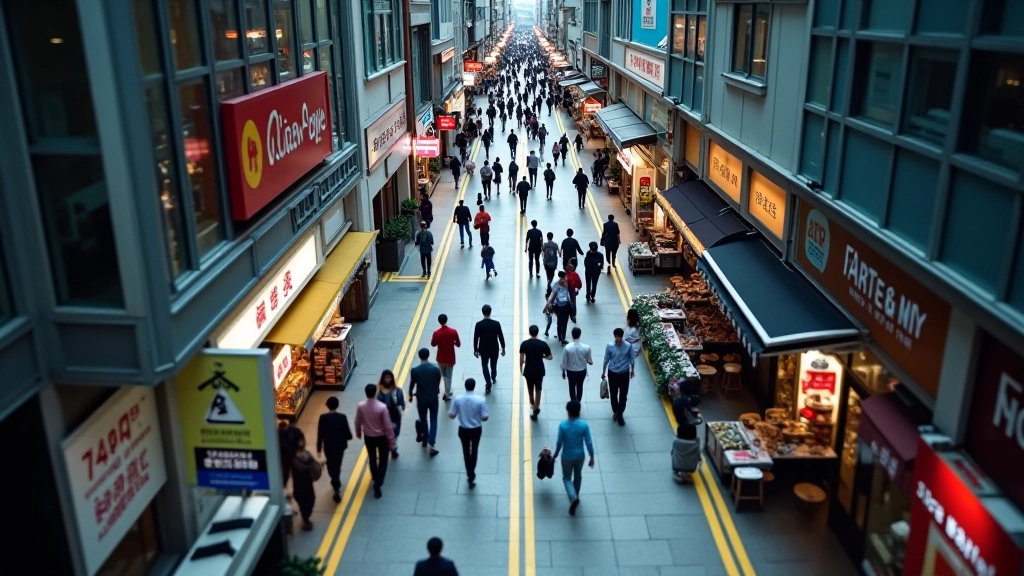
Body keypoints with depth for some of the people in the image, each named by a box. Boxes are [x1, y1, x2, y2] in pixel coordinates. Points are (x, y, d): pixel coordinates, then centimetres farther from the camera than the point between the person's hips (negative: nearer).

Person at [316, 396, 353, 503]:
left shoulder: (323, 418, -16)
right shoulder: (342, 417, -17)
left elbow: (320, 435, -11)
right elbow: (348, 433, -12)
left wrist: (319, 449, 0)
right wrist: (349, 437, 12)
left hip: (328, 447, -1)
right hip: (340, 446, 1)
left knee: (331, 466, 15)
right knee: (337, 465, 23)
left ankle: (336, 487, 5)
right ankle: (336, 483, 42)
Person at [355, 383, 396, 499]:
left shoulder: (360, 406, -17)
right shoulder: (382, 407, -27)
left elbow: (358, 422, -2)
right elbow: (388, 426, -20)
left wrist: (358, 433, 19)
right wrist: (391, 441, -9)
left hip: (368, 437, 4)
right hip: (382, 437, -4)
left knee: (372, 458, 26)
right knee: (383, 461, 11)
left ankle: (375, 478, 47)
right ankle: (377, 484, 1)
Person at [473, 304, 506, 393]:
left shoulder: (478, 324, -18)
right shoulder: (496, 323, -18)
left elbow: (475, 338, -10)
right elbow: (501, 337, -9)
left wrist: (475, 350, 4)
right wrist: (503, 348, 4)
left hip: (483, 350, -1)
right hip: (494, 349, 1)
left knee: (485, 366, 16)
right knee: (493, 364, 25)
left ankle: (488, 384, 6)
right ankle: (493, 378, 49)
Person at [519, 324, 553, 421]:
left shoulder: (524, 344, -12)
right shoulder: (543, 344, -12)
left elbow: (521, 359, -10)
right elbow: (550, 357, -6)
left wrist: (521, 369, 5)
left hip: (528, 371, 1)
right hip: (539, 371, -1)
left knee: (530, 388, 24)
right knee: (538, 390, 12)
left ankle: (532, 404, 46)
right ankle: (535, 409, 10)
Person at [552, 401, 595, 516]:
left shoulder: (562, 425, -21)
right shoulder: (584, 425, -18)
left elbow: (559, 443, -12)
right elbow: (589, 443, -12)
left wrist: (555, 455, 4)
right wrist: (592, 457, 2)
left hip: (567, 457, -2)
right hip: (580, 456, 2)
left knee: (566, 478, 16)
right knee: (578, 476, 26)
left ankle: (573, 497, -6)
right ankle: (575, 496, 43)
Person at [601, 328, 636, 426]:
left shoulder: (628, 346, -14)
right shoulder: (610, 346, -15)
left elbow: (631, 359, 1)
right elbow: (606, 359, -2)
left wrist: (632, 371, 11)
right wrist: (603, 372, 7)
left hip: (624, 373, 0)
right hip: (612, 373, 0)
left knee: (623, 395, 6)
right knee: (613, 394, 15)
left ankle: (619, 414, 23)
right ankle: (616, 411, 38)